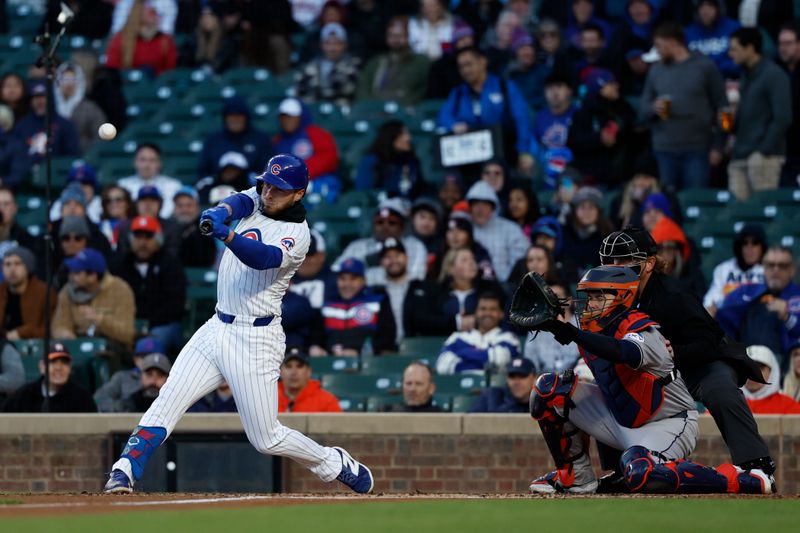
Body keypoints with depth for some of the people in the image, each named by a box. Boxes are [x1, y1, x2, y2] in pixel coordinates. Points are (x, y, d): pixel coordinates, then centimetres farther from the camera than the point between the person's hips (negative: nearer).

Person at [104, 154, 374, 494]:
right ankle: (124, 472, -15)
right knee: (167, 402, -10)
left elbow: (264, 257, -29)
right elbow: (240, 202, -12)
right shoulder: (256, 201, 9)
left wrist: (226, 235, -46)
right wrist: (222, 212, -36)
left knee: (266, 439, -1)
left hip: (255, 340, -6)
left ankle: (336, 465, 20)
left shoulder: (297, 233, -11)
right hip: (217, 327, 6)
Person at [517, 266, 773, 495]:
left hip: (667, 424, -8)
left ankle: (743, 480, -24)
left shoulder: (641, 329, -25)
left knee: (642, 474, -40)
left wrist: (572, 334, -60)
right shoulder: (593, 332, 0)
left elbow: (627, 353, -51)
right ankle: (576, 476, 9)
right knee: (549, 389, -4)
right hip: (620, 418, 8)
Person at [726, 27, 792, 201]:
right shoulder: (746, 75, 19)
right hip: (740, 157, 8)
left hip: (764, 156, -8)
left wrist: (763, 152, -16)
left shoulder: (774, 76, -7)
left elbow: (783, 118, -14)